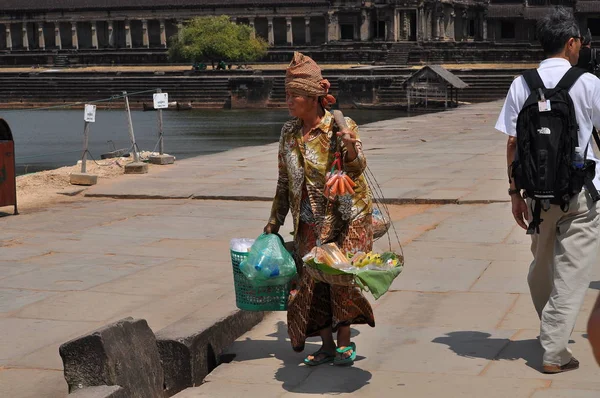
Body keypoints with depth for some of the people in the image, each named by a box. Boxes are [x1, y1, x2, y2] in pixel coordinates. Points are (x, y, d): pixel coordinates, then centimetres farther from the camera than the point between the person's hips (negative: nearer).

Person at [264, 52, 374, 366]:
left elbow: (356, 169, -22)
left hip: (346, 218, -5)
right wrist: (274, 221, 16)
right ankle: (327, 345, 16)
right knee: (312, 281, 3)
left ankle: (344, 341, 9)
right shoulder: (289, 133, 4)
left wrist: (350, 147, -44)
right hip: (309, 225, 5)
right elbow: (284, 181, 13)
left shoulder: (341, 127, -12)